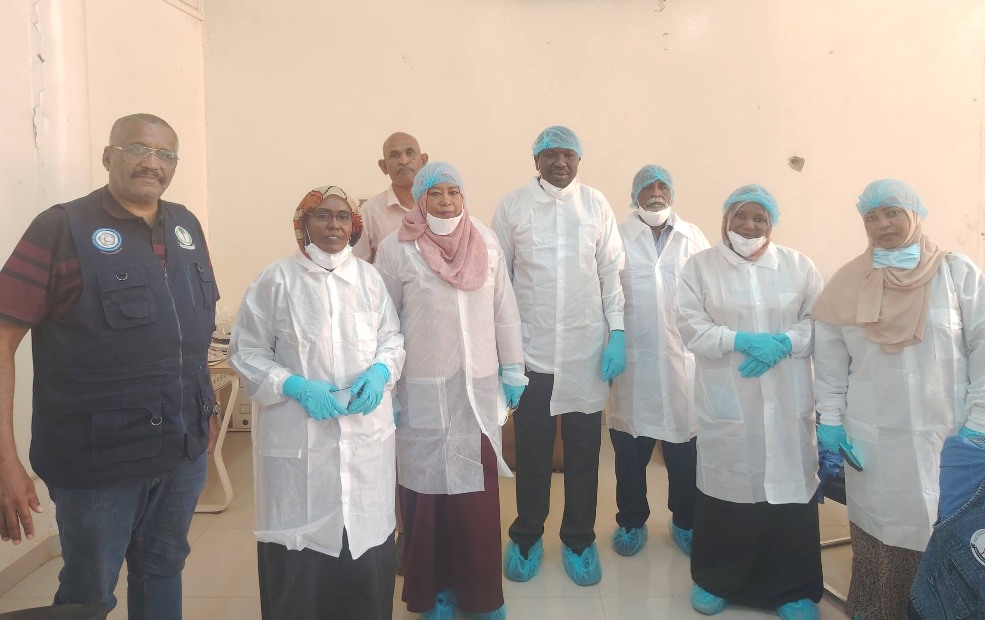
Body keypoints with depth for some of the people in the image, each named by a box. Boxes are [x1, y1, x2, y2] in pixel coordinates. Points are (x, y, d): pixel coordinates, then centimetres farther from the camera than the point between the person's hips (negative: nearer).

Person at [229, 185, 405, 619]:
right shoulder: (277, 279, -5)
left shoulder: (369, 278, 6)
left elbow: (392, 339, 13)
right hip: (298, 440, -3)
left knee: (366, 540, 8)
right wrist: (295, 387, -14)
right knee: (301, 543, 2)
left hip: (366, 435, 3)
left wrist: (380, 372, -7)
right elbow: (245, 351, -2)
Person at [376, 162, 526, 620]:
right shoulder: (396, 249, -5)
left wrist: (512, 369, 7)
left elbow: (505, 310, 7)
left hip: (478, 387, 3)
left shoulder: (487, 242, 4)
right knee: (427, 485, 6)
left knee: (478, 490, 7)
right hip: (422, 392, -2)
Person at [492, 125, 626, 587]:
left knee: (584, 450, 10)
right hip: (531, 350, -1)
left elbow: (612, 274, 3)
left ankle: (579, 539, 28)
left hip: (587, 350, 1)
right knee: (532, 450, 10)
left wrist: (617, 334, -3)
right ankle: (526, 536, 30)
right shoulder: (513, 206, -1)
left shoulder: (596, 205, 2)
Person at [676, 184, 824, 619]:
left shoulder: (798, 265, 7)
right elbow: (691, 327, -5)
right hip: (726, 401, -1)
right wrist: (741, 340, -18)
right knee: (726, 484, 6)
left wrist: (784, 343, -14)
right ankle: (715, 580, 26)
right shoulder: (700, 266, 3)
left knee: (789, 484, 4)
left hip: (787, 402, 1)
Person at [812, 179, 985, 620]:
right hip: (872, 439, 1)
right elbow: (830, 359, 4)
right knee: (877, 533, 8)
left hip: (944, 436, -1)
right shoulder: (847, 282, 2)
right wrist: (829, 421, 1)